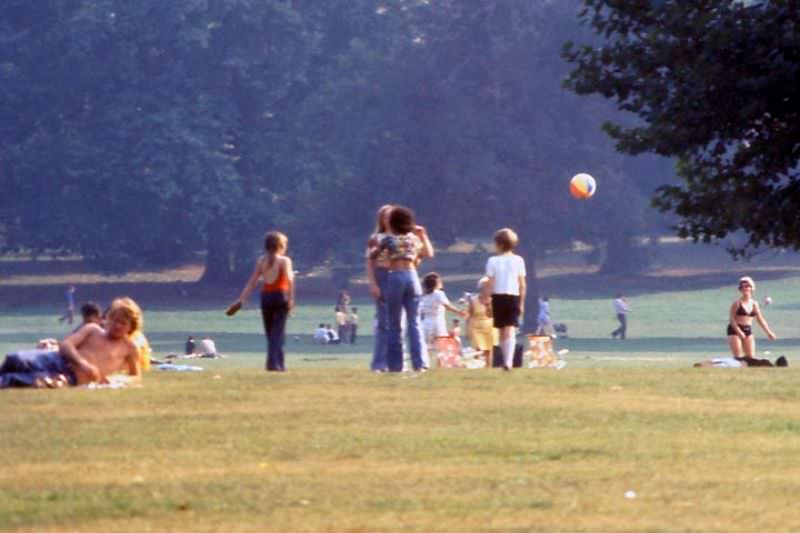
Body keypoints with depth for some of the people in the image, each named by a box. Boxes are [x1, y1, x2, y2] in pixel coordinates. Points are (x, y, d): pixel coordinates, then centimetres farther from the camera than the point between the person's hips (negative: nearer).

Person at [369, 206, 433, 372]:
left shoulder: (389, 239, 0)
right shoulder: (414, 238, 9)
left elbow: (372, 256, 9)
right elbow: (429, 253, 20)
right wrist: (423, 235, 27)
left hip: (395, 277, -3)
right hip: (412, 276, 3)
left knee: (394, 324, 4)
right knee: (414, 323, 3)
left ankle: (395, 364, 2)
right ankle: (419, 363, -6)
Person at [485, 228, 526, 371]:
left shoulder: (493, 261, -3)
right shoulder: (518, 261, 1)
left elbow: (490, 284, -4)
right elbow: (522, 285, 0)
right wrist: (521, 303, 9)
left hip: (498, 297, 0)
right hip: (514, 297, 0)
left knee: (502, 331, 14)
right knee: (510, 331, -7)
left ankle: (506, 361, 22)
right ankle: (508, 362, -23)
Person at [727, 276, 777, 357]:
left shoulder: (754, 304, 9)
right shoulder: (737, 302, -6)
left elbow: (761, 320, 14)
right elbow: (732, 319, -10)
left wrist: (768, 332, 9)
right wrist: (739, 332, -20)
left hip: (748, 331, 5)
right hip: (735, 330, -5)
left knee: (751, 357, 1)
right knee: (738, 357, -9)